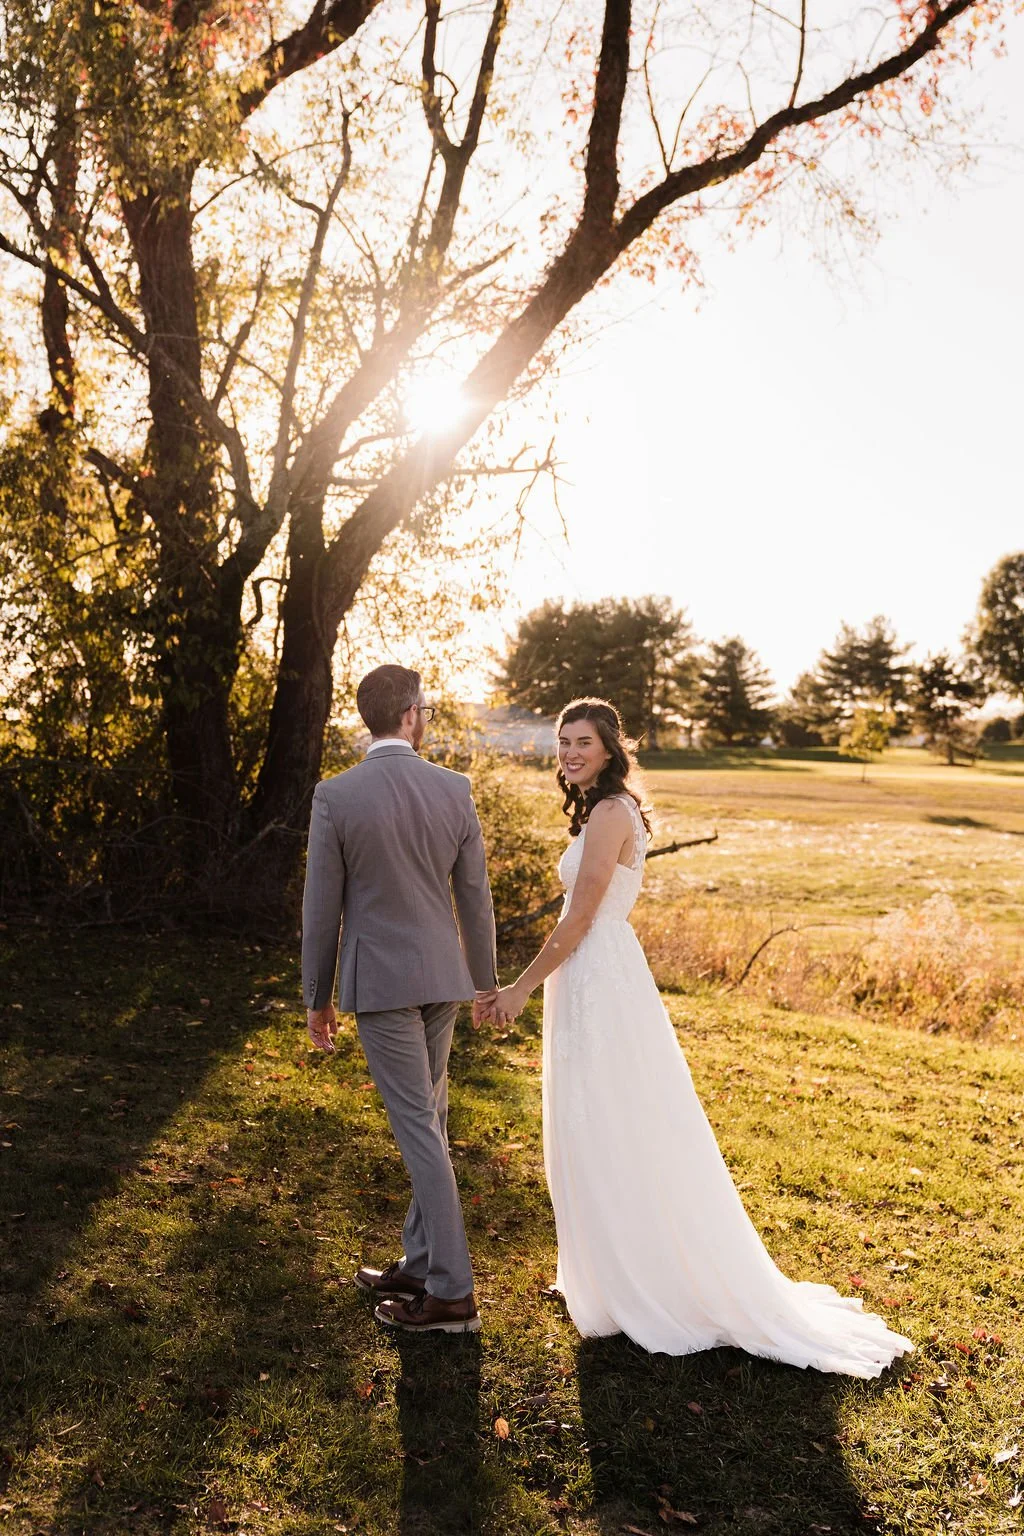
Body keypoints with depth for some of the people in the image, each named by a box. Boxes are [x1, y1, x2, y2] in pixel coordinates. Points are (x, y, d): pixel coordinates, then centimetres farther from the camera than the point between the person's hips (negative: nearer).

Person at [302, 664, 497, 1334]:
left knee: (419, 1127, 0)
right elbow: (475, 896, 2)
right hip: (442, 975, 4)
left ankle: (452, 1291, 7)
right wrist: (485, 980, 15)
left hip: (379, 980, -4)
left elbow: (323, 906, -7)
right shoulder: (454, 789, -3)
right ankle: (419, 1261, 30)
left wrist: (318, 997, 5)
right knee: (427, 1120, 17)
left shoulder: (335, 796, -11)